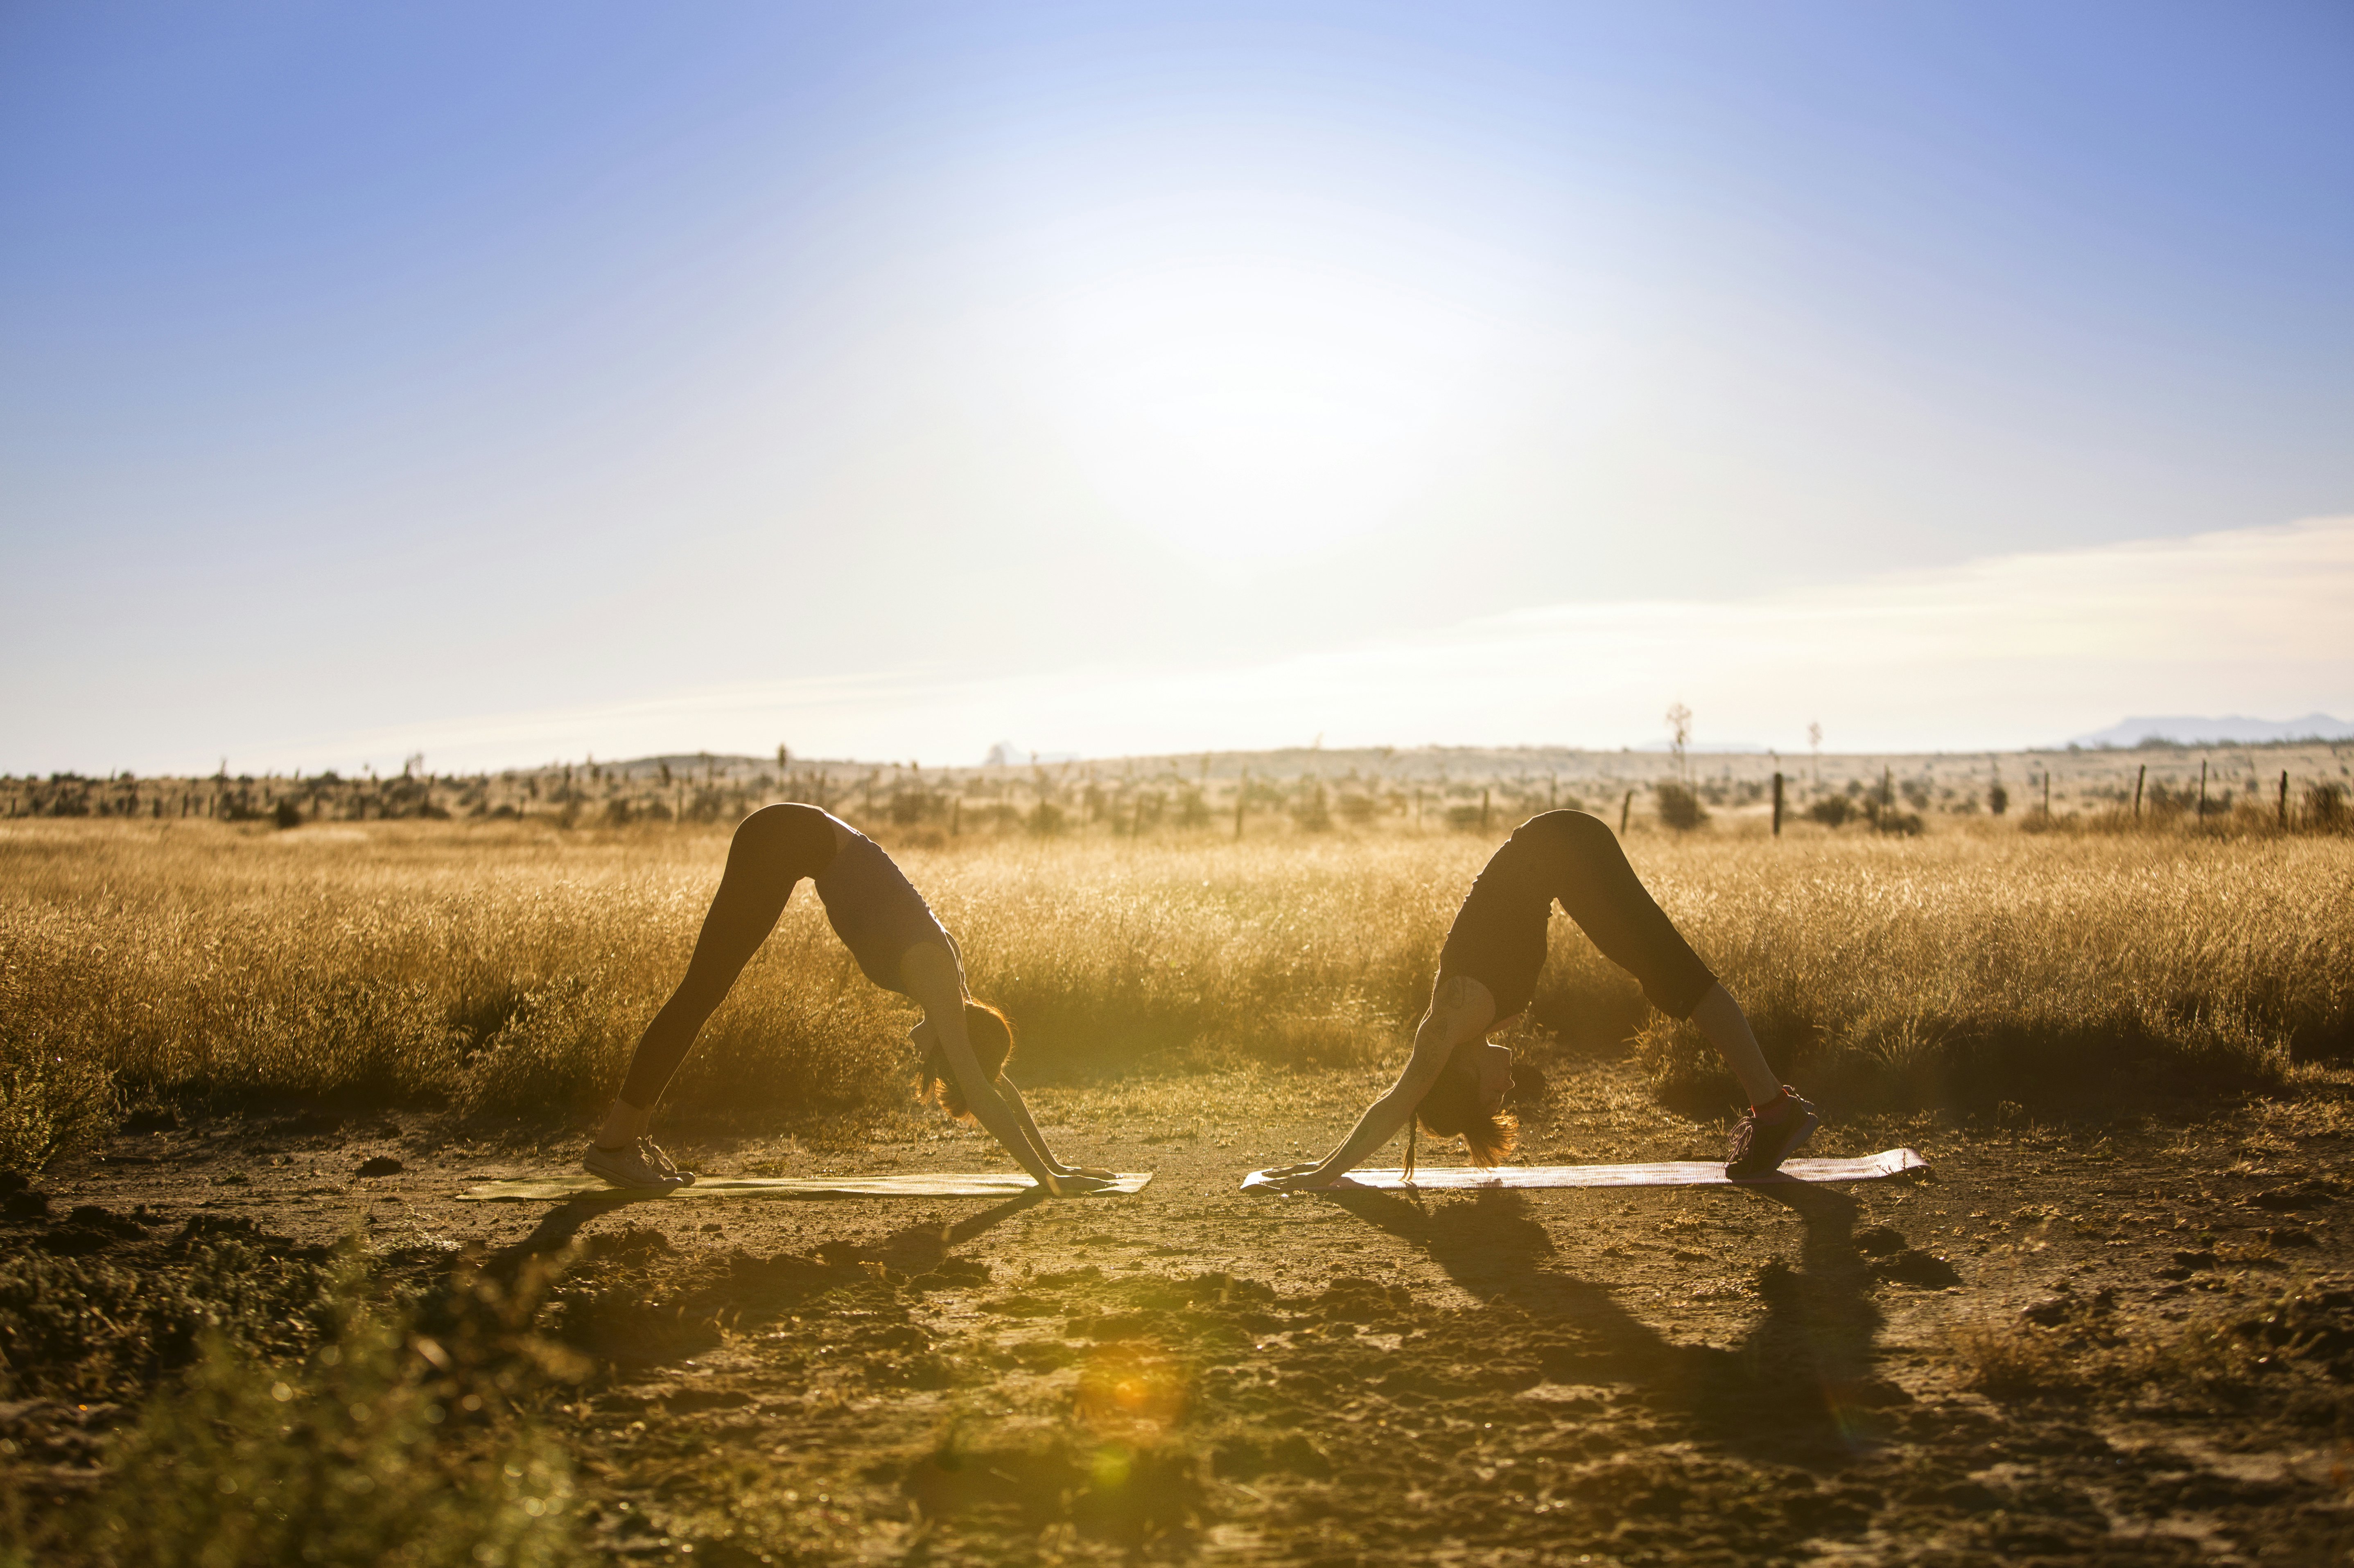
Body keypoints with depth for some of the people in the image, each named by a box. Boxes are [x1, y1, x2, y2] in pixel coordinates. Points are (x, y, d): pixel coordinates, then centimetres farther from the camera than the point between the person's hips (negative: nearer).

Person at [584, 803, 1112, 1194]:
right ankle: (615, 1140, -1)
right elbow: (978, 1089, -23)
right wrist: (1046, 1177, -22)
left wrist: (1053, 1165, 11)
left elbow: (995, 1081, 11)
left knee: (707, 988, 11)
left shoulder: (948, 980, 2)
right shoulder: (931, 972, -19)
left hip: (806, 842, 8)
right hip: (785, 839, -8)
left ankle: (627, 1128, 17)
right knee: (705, 988, -6)